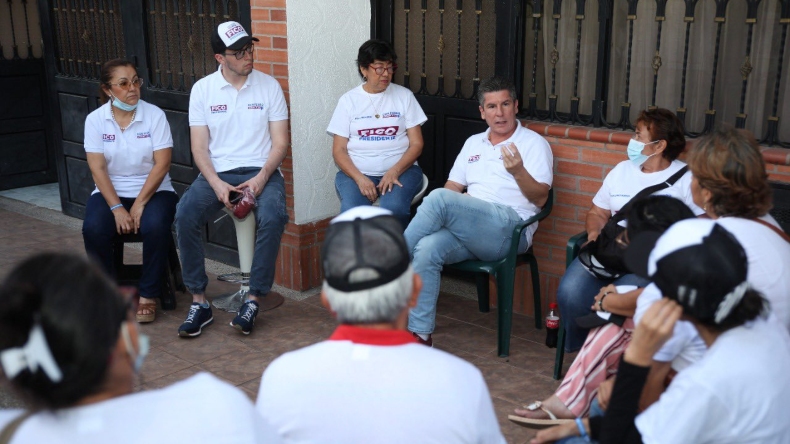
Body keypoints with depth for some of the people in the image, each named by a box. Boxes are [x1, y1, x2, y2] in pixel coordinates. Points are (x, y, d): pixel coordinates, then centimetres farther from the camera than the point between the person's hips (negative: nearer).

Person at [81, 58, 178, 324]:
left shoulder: (154, 115, -4)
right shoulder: (95, 119, 0)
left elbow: (162, 164, -10)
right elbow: (97, 168, -6)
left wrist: (139, 204, -17)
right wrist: (117, 208, -18)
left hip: (153, 190, -1)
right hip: (110, 192, 1)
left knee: (155, 227, -32)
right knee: (93, 229, -27)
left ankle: (148, 295, -13)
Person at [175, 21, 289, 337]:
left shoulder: (269, 86, 3)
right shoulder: (202, 89, 5)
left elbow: (280, 143, 2)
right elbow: (199, 148, 2)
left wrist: (261, 178, -16)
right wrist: (217, 185, -15)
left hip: (260, 171, -1)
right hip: (217, 172, 1)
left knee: (273, 217, -33)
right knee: (185, 214, -27)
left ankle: (254, 300, -20)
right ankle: (199, 302, -15)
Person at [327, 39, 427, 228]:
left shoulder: (404, 95, 8)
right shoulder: (348, 100, 8)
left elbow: (416, 144, 5)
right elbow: (339, 150, 3)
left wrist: (394, 171, -13)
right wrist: (359, 178, -14)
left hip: (400, 169, 0)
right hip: (356, 171, 0)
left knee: (395, 208, -32)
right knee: (351, 211, -31)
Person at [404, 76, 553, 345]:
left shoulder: (534, 143, 7)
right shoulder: (473, 143, 25)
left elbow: (540, 198, -3)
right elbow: (453, 186, 21)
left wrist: (518, 172, -23)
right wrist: (455, 210, -3)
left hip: (510, 229, -5)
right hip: (468, 228, 5)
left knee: (439, 198, -29)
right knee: (427, 248, -28)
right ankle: (420, 334, -26)